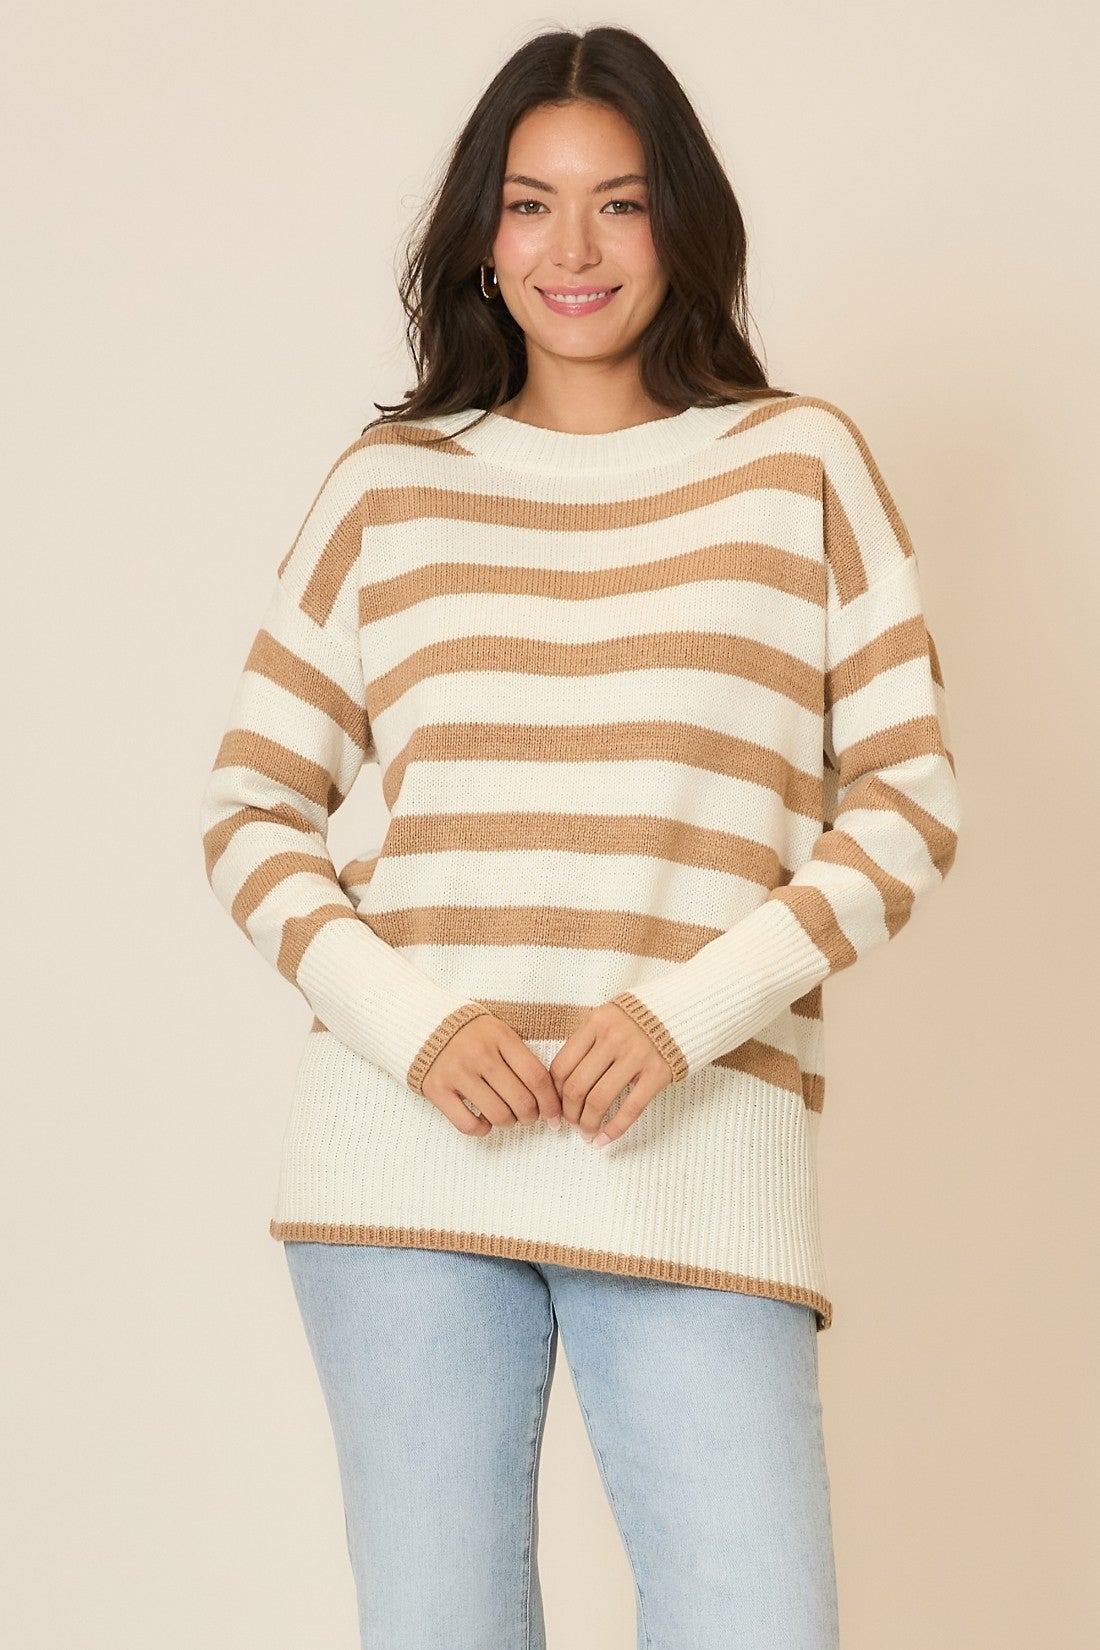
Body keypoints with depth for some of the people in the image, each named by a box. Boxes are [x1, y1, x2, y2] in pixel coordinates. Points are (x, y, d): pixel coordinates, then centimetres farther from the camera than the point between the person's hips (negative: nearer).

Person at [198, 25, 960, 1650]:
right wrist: (409, 1023, -6)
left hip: (696, 1153, -1)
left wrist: (688, 1011, -9)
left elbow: (910, 799, 4)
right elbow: (251, 809, 11)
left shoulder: (801, 461, 8)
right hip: (411, 1140, 1)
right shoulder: (388, 485, 11)